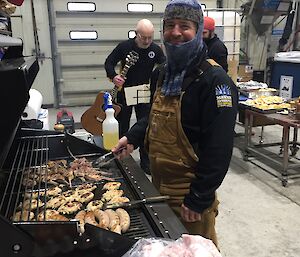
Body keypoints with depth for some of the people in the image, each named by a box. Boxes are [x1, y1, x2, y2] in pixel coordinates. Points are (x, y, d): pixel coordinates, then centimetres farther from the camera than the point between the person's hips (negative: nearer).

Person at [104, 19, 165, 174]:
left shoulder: (156, 49, -4)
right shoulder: (124, 46, -9)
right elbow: (109, 62, -3)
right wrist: (113, 76, -23)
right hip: (124, 92, -1)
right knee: (122, 126, 12)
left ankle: (145, 161, 14)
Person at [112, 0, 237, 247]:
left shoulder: (213, 80, -20)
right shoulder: (163, 73, 5)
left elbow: (218, 150, -23)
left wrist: (199, 200, -20)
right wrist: (133, 137, 4)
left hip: (190, 194, -7)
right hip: (159, 185, 8)